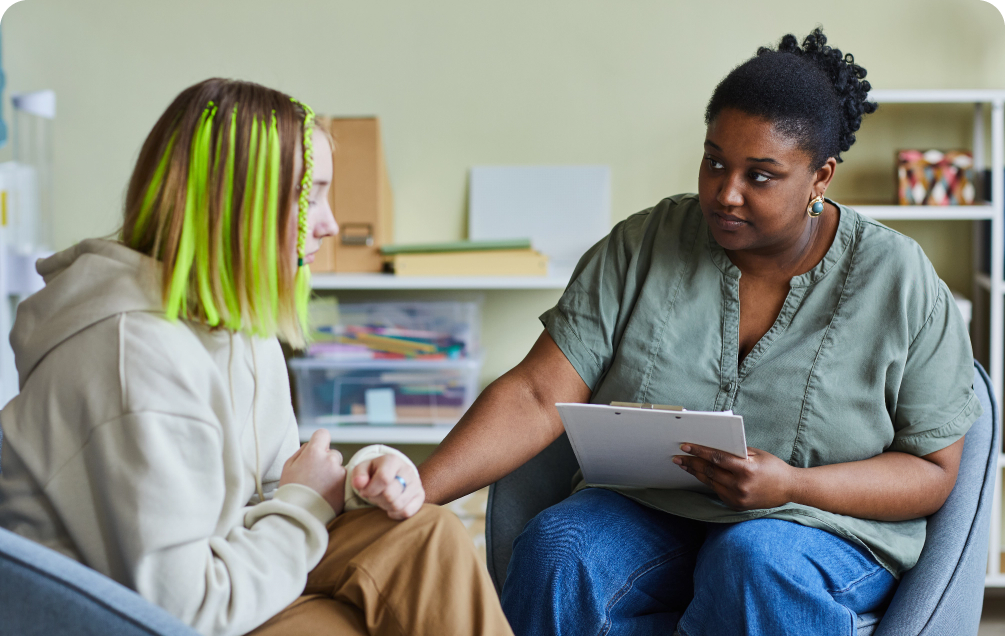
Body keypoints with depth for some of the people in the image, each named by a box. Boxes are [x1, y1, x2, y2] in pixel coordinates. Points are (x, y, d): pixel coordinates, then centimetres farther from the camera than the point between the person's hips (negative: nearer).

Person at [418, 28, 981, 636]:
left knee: (756, 561, -36)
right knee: (557, 549, -30)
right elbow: (538, 396, -8)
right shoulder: (640, 248, -1)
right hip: (648, 512, 2)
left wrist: (794, 486, -20)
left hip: (828, 527, -1)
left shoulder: (900, 283, -5)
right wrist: (417, 491, -23)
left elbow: (933, 471, -2)